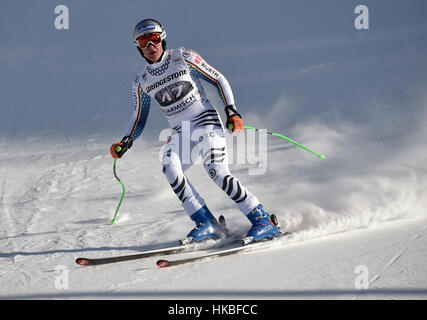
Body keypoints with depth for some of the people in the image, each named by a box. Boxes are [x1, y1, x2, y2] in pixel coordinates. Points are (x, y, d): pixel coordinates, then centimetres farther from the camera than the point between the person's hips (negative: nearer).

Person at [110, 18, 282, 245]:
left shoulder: (183, 58, -2)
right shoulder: (142, 80, 10)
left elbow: (219, 80, 2)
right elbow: (139, 117, 19)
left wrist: (231, 110, -10)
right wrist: (127, 141, 2)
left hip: (206, 122, -4)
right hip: (180, 133, 4)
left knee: (217, 171, -24)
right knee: (169, 166, -25)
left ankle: (264, 221, -17)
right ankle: (207, 224, -21)